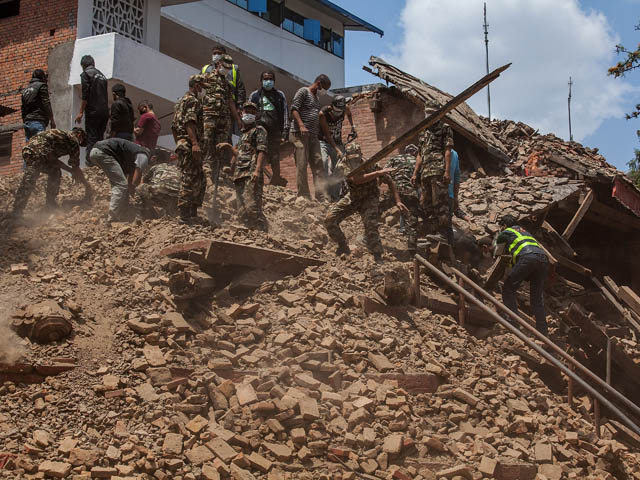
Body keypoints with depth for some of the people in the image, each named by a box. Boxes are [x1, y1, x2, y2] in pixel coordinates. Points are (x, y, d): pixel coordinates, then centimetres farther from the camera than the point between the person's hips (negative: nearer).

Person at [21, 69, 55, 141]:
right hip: (38, 121, -7)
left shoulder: (25, 90, 23)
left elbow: (23, 110, 22)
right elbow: (46, 104, -8)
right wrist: (52, 120, -6)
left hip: (27, 122, 7)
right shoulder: (41, 86, 2)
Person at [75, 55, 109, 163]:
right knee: (100, 138, 11)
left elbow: (85, 95, -11)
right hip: (105, 112, 6)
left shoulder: (86, 74, -2)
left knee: (91, 139, -7)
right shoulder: (101, 74, 20)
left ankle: (90, 163, -13)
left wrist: (80, 112, -9)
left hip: (93, 112, -6)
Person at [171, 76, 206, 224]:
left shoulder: (181, 101, 25)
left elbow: (174, 126, 26)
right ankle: (185, 216, -10)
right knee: (190, 180, -10)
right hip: (189, 145, -10)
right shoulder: (192, 100, -7)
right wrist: (195, 143, -27)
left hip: (181, 144, 10)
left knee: (200, 180, 13)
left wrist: (178, 144, 28)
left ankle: (193, 213, 14)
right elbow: (190, 122, -20)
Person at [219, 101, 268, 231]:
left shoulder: (259, 130, 5)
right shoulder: (243, 134, 30)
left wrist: (257, 170, -22)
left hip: (251, 175, -8)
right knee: (242, 212, 1)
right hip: (240, 176, 8)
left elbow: (262, 151, -9)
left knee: (252, 207, -20)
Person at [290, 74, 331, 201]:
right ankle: (304, 197, -6)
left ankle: (322, 197, -6)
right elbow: (294, 109, -11)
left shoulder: (317, 98, 26)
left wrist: (319, 133, 20)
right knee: (302, 165, -8)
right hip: (300, 134, -8)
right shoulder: (303, 92, 0)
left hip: (313, 136, 9)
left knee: (318, 164, -1)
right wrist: (301, 125, -23)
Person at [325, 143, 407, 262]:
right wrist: (378, 173, -41)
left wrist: (398, 201, -20)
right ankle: (343, 247, 11)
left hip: (369, 198, -3)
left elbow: (389, 181, -14)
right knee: (330, 219, -9)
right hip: (352, 197, 3)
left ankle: (378, 258, -16)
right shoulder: (342, 166, -22)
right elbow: (357, 180, -38)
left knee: (371, 225, -27)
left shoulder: (370, 165, -23)